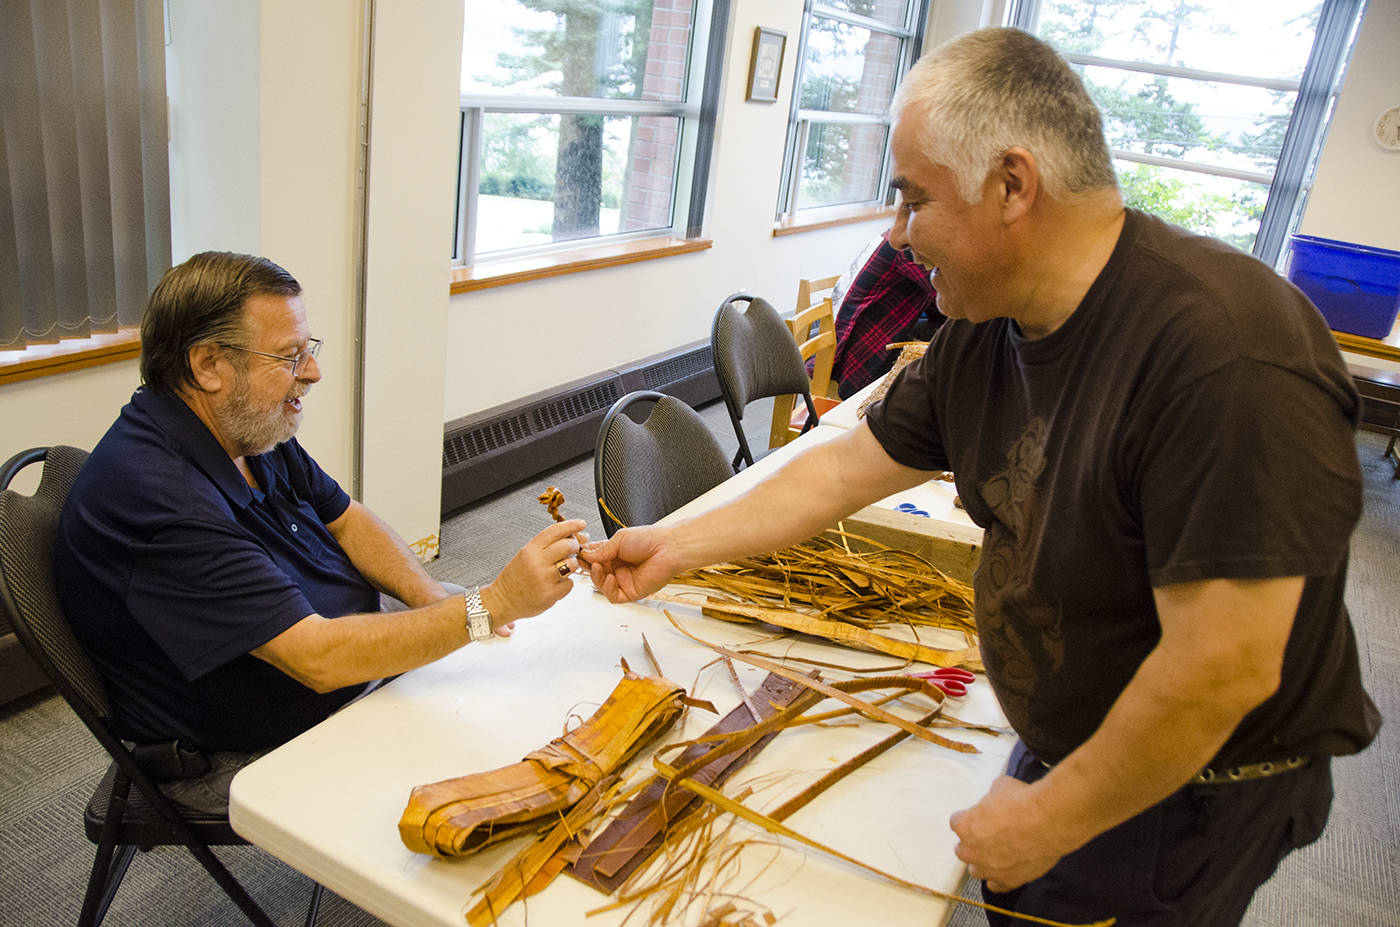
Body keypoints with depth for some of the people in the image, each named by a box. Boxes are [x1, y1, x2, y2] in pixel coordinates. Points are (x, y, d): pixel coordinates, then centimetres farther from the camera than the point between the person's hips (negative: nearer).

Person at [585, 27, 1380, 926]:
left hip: (1192, 788, -6)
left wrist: (1050, 819, -20)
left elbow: (1224, 668, -32)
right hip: (1067, 748, 7)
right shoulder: (983, 330, -7)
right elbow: (851, 467, 2)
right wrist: (676, 547, 3)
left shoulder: (1224, 353, -33)